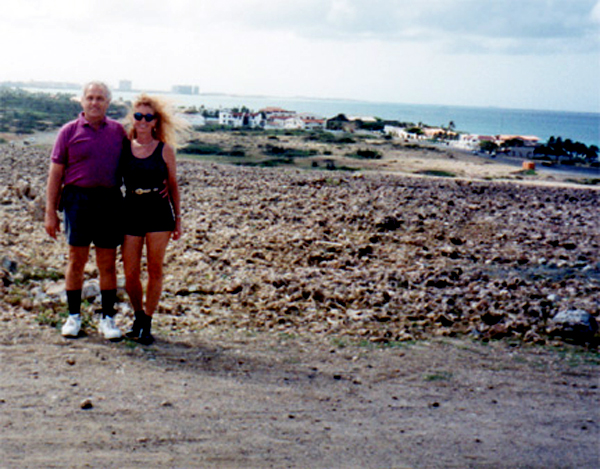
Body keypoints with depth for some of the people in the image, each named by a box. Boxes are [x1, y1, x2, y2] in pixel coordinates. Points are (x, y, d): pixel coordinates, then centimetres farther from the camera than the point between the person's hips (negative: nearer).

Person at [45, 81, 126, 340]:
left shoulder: (118, 130, 10)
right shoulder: (69, 131, 4)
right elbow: (55, 173, 3)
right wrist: (50, 212, -2)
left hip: (110, 200, 1)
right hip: (78, 198, -1)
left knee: (107, 263, 4)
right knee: (76, 260, 3)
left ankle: (108, 318, 13)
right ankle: (74, 316, 15)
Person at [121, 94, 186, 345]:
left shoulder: (165, 149, 1)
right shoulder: (123, 147, 4)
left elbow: (173, 185, 7)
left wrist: (178, 218, 5)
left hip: (159, 213, -1)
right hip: (131, 212, 1)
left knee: (155, 270, 2)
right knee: (131, 275, 2)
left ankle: (147, 323, 15)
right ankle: (138, 316, 27)